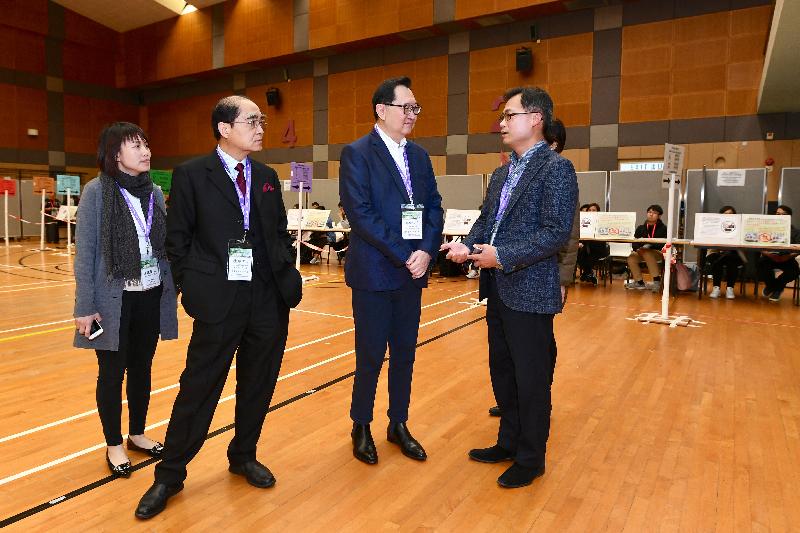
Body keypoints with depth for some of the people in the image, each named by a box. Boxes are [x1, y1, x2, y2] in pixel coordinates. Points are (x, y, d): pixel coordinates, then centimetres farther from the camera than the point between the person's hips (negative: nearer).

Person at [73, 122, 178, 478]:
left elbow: (165, 246, 7)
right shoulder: (96, 191, -8)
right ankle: (114, 445, 27)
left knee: (142, 368, 16)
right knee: (112, 373, 10)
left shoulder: (155, 192, 5)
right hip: (114, 299, -4)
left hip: (151, 297, 4)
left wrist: (171, 292, 3)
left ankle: (138, 434, 34)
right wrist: (85, 306, -10)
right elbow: (84, 252, -8)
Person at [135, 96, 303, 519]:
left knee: (258, 385, 14)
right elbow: (177, 239, -1)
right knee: (199, 387, 5)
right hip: (220, 299, -4)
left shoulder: (267, 177, 11)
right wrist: (192, 287, -2)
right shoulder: (191, 175, -3)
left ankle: (243, 456, 36)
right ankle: (170, 473, 24)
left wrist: (285, 274, 5)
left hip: (270, 298, 5)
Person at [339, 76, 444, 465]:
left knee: (405, 353, 13)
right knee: (371, 356, 5)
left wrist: (426, 251, -10)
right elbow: (360, 213, -15)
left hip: (413, 271, 6)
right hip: (374, 272, -5)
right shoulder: (357, 153, -6)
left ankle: (398, 425, 31)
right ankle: (361, 427, 26)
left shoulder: (419, 155, 12)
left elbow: (434, 207, 7)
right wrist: (404, 255, -17)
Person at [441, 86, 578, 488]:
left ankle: (531, 458, 24)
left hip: (530, 291, -8)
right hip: (498, 289, 9)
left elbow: (557, 231, -18)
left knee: (531, 379, 5)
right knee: (502, 373, 19)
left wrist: (504, 256, -22)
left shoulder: (556, 168, -11)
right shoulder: (502, 173, 14)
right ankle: (509, 442, 37)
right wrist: (468, 246, -4)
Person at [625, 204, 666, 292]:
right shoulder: (640, 228, 12)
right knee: (631, 257, -24)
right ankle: (639, 282, -16)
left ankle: (657, 280, -28)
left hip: (658, 253, -4)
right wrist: (638, 248, -16)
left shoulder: (663, 228, 1)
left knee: (647, 253, -36)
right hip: (642, 252, 4)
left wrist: (650, 246, -27)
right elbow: (634, 243, 6)